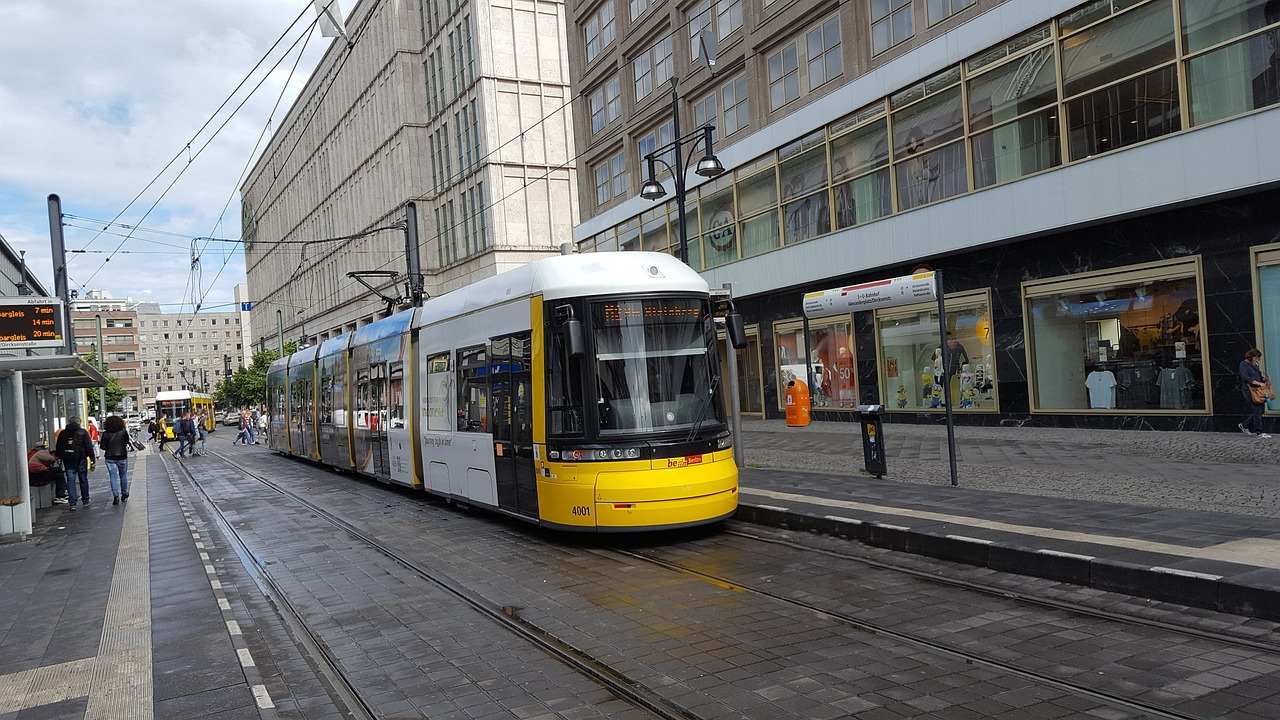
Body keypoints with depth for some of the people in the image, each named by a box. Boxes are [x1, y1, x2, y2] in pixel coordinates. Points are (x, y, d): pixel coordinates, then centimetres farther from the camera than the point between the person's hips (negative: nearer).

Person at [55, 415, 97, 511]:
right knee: (83, 479, 10)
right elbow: (89, 447, -6)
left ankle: (72, 503, -5)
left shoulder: (62, 433, 5)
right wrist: (92, 458, -3)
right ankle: (86, 500, 20)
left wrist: (60, 458, 19)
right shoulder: (83, 432, -4)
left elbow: (58, 448, 10)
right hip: (81, 459, -2)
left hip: (68, 460, 2)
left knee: (70, 480, 1)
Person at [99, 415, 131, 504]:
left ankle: (116, 496, -9)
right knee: (123, 475, 17)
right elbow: (127, 442, 5)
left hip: (110, 458, -1)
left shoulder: (105, 434, -9)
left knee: (113, 477, 1)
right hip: (122, 457, 1)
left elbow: (103, 447, -8)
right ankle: (124, 493, 27)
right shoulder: (124, 432, -8)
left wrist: (100, 441, 12)